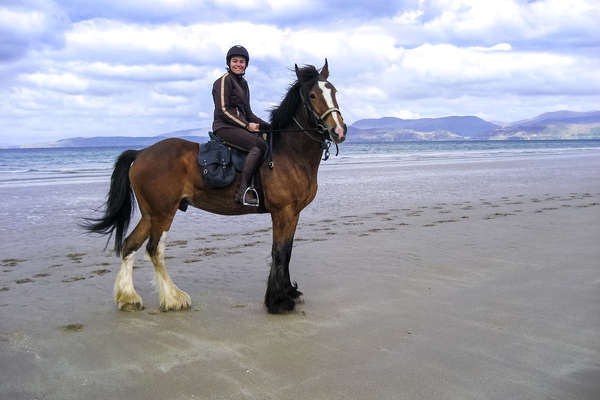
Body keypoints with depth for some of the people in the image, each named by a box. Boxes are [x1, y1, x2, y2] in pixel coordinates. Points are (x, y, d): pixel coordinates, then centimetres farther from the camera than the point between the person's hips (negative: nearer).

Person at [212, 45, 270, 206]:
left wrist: (267, 126, 11)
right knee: (260, 145, -28)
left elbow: (248, 112, 23)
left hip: (241, 126, 9)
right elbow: (223, 111, -12)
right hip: (225, 127, -9)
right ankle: (243, 191, -31)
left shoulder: (243, 83, 21)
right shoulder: (224, 81, -4)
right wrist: (247, 125, -15)